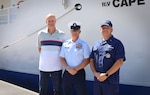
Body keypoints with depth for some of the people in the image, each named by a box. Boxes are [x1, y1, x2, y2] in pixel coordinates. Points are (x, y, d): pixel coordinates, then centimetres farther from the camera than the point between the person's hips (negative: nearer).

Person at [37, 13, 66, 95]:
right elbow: (39, 48, 14)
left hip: (57, 67, -1)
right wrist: (44, 57, 4)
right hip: (43, 67, 1)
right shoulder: (41, 34, 3)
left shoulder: (61, 34, 0)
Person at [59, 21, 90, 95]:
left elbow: (87, 60, -7)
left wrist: (76, 69, -14)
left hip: (79, 73, -3)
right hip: (67, 73, 3)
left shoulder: (84, 44, -4)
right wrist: (68, 68, -11)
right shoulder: (65, 44, 5)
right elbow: (62, 58, 5)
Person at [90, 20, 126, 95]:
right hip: (97, 80, 5)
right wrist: (95, 73, -5)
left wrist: (106, 75, -15)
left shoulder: (117, 43, -4)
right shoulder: (96, 44, 13)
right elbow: (91, 60, 12)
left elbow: (119, 62, -12)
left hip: (111, 81, -5)